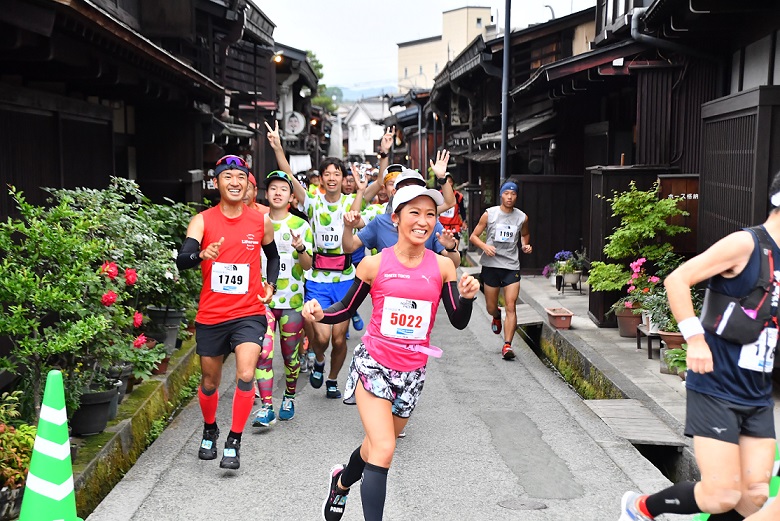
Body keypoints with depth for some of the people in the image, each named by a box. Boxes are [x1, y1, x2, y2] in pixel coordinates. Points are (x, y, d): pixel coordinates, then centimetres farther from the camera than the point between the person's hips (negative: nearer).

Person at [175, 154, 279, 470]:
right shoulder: (202, 221, -6)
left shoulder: (261, 222, 0)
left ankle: (234, 443, -2)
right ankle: (210, 431, 43)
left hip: (249, 313, 0)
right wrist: (201, 255, -43)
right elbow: (181, 260, -21)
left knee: (245, 376, -19)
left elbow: (273, 256, 19)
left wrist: (270, 285, 3)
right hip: (211, 315, 0)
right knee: (210, 382, 15)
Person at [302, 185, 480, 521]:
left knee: (377, 446, 19)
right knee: (383, 449, -18)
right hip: (373, 364, -3)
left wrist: (467, 297, -22)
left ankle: (342, 481, 50)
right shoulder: (374, 264, -9)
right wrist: (319, 313, -18)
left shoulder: (442, 266, -4)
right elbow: (347, 309, 2)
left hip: (413, 372, 3)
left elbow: (459, 321, -2)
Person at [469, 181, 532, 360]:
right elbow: (473, 236, 2)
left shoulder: (522, 217, 4)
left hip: (512, 266, 0)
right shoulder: (489, 214, -2)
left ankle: (507, 345, -10)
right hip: (491, 265, 0)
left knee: (511, 307, -11)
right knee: (491, 307, 10)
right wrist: (484, 246, -17)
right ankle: (497, 316, 48)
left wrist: (525, 245, 3)